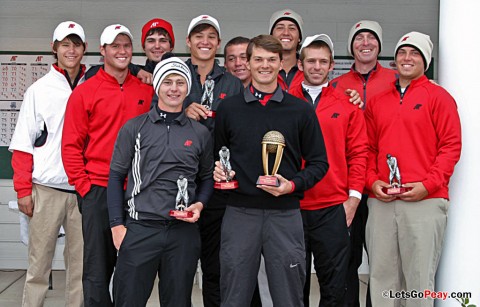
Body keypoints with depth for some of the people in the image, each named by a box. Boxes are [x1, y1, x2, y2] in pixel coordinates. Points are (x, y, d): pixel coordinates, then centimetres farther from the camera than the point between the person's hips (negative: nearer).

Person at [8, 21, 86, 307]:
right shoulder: (40, 89, 5)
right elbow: (23, 144, 3)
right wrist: (23, 190, -3)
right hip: (47, 189, -1)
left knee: (80, 263, 7)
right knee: (39, 264, 4)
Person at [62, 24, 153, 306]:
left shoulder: (147, 92, 7)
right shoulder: (85, 92, 0)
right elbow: (71, 145, -2)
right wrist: (84, 187, -7)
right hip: (98, 191, -2)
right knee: (98, 270, 3)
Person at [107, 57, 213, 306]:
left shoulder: (200, 133, 9)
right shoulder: (134, 128, 4)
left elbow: (207, 178, 18)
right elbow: (116, 176, 4)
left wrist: (199, 204, -2)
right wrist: (117, 225, -3)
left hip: (183, 231, 2)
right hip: (139, 229, -2)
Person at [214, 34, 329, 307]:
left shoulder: (301, 110, 4)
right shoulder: (229, 109, 7)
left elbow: (319, 162, 5)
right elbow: (216, 155, 15)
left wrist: (293, 185, -10)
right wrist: (216, 171, -6)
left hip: (285, 214, 0)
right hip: (240, 212, 1)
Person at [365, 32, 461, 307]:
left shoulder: (439, 97, 3)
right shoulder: (377, 101, 16)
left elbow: (451, 146, -3)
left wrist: (428, 184, -12)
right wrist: (373, 181, 0)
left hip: (424, 201, -4)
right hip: (381, 201, 4)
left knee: (420, 275, -2)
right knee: (382, 274, 8)